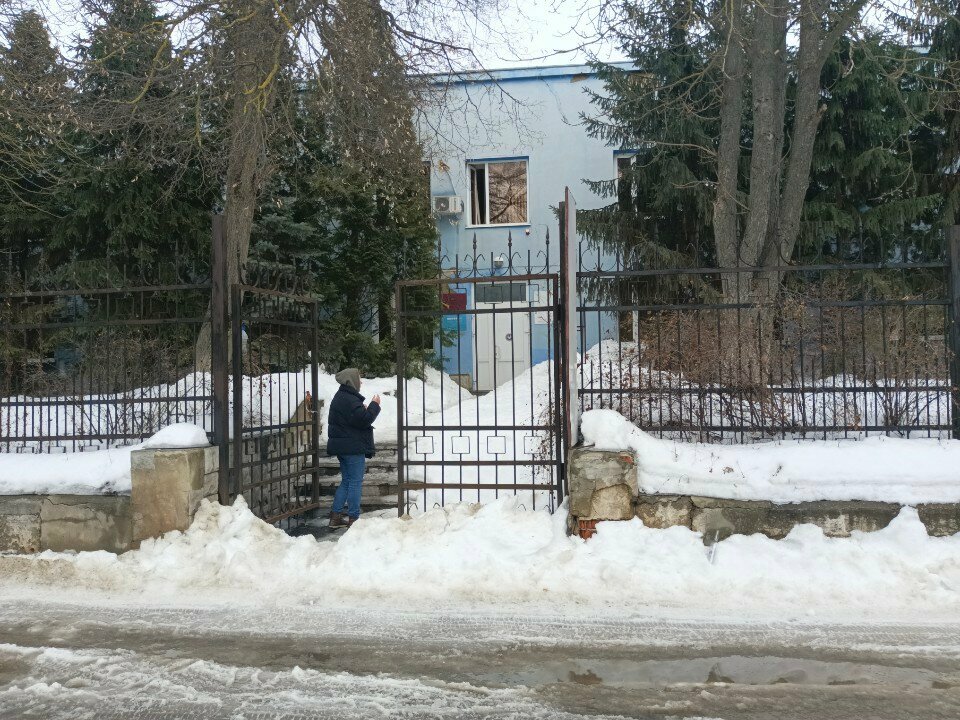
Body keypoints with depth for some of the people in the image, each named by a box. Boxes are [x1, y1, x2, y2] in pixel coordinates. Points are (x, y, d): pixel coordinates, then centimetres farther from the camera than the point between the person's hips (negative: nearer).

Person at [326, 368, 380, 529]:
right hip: (353, 447, -10)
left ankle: (336, 515, 17)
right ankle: (353, 518, 1)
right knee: (355, 482, -3)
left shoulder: (340, 398, 15)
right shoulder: (349, 400, -19)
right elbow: (364, 419, -21)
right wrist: (374, 405, -10)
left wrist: (363, 410, 11)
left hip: (342, 447, 10)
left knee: (346, 481, 16)